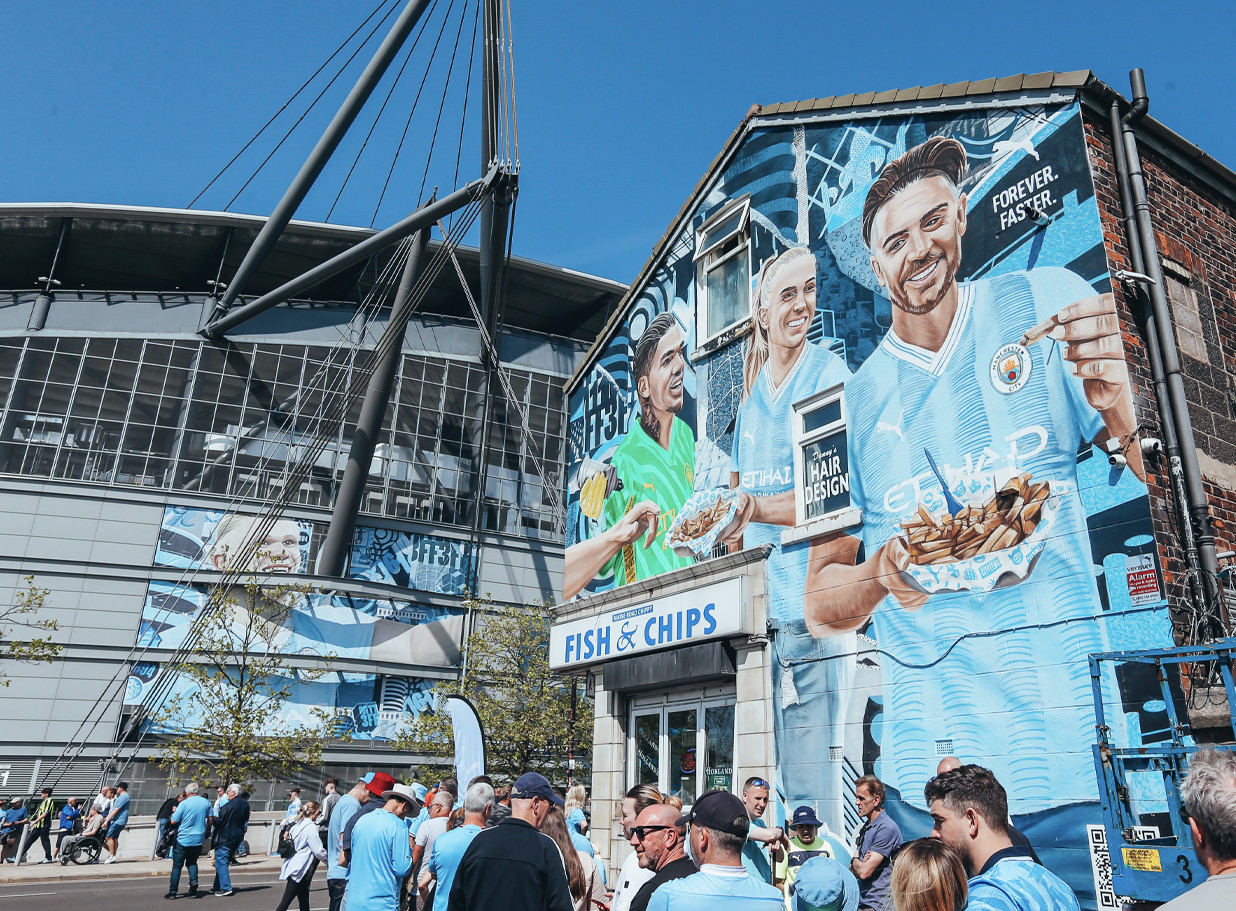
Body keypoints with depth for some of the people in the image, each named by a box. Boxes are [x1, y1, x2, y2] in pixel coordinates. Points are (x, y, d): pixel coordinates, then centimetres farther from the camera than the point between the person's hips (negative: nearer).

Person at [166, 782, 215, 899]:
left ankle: (172, 891, 8)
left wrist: (174, 812, 9)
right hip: (199, 839, 4)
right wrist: (207, 832, 24)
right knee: (192, 862, 19)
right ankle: (194, 880, -5)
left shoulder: (184, 803, -11)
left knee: (177, 865, 7)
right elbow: (210, 819, 11)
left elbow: (173, 821, -11)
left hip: (183, 839, -4)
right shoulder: (206, 802, 3)